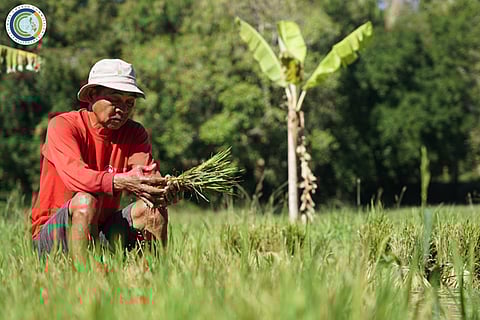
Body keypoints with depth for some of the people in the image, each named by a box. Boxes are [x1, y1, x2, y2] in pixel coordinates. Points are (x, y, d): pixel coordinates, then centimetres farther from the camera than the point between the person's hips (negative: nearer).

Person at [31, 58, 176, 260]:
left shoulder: (135, 133, 6)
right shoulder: (63, 125, -10)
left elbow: (149, 174, -12)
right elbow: (74, 175, -28)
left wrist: (161, 189, -37)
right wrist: (122, 182, -45)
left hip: (103, 233, 5)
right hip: (51, 234, -5)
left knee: (153, 208, -17)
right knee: (85, 200, -34)